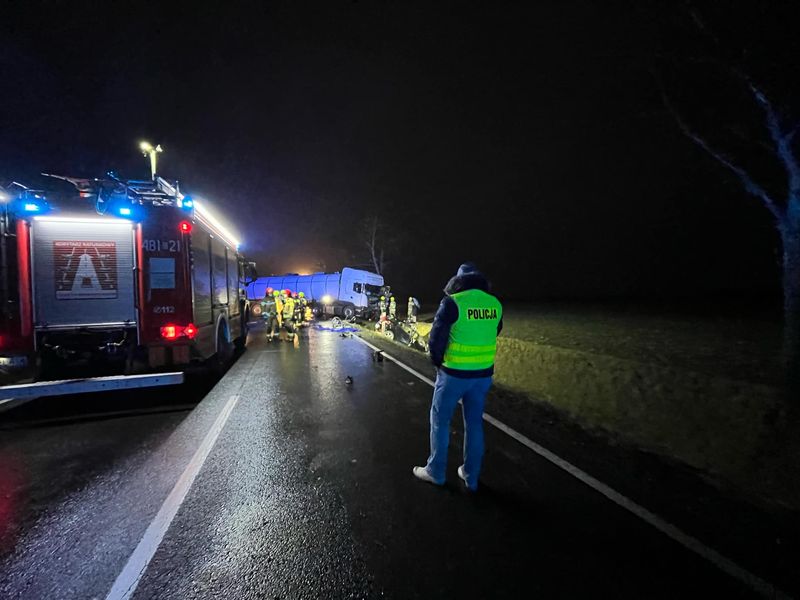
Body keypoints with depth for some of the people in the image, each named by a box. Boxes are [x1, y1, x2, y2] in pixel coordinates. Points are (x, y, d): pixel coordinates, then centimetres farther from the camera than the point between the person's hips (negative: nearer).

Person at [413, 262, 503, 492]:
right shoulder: (495, 304, 0)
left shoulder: (453, 303, -15)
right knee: (474, 423, 18)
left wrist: (438, 362, 5)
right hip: (483, 374, 5)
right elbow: (493, 334, 10)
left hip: (454, 373, -5)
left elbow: (436, 338, -13)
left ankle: (435, 472, 26)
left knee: (440, 420, 14)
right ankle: (471, 477, 30)